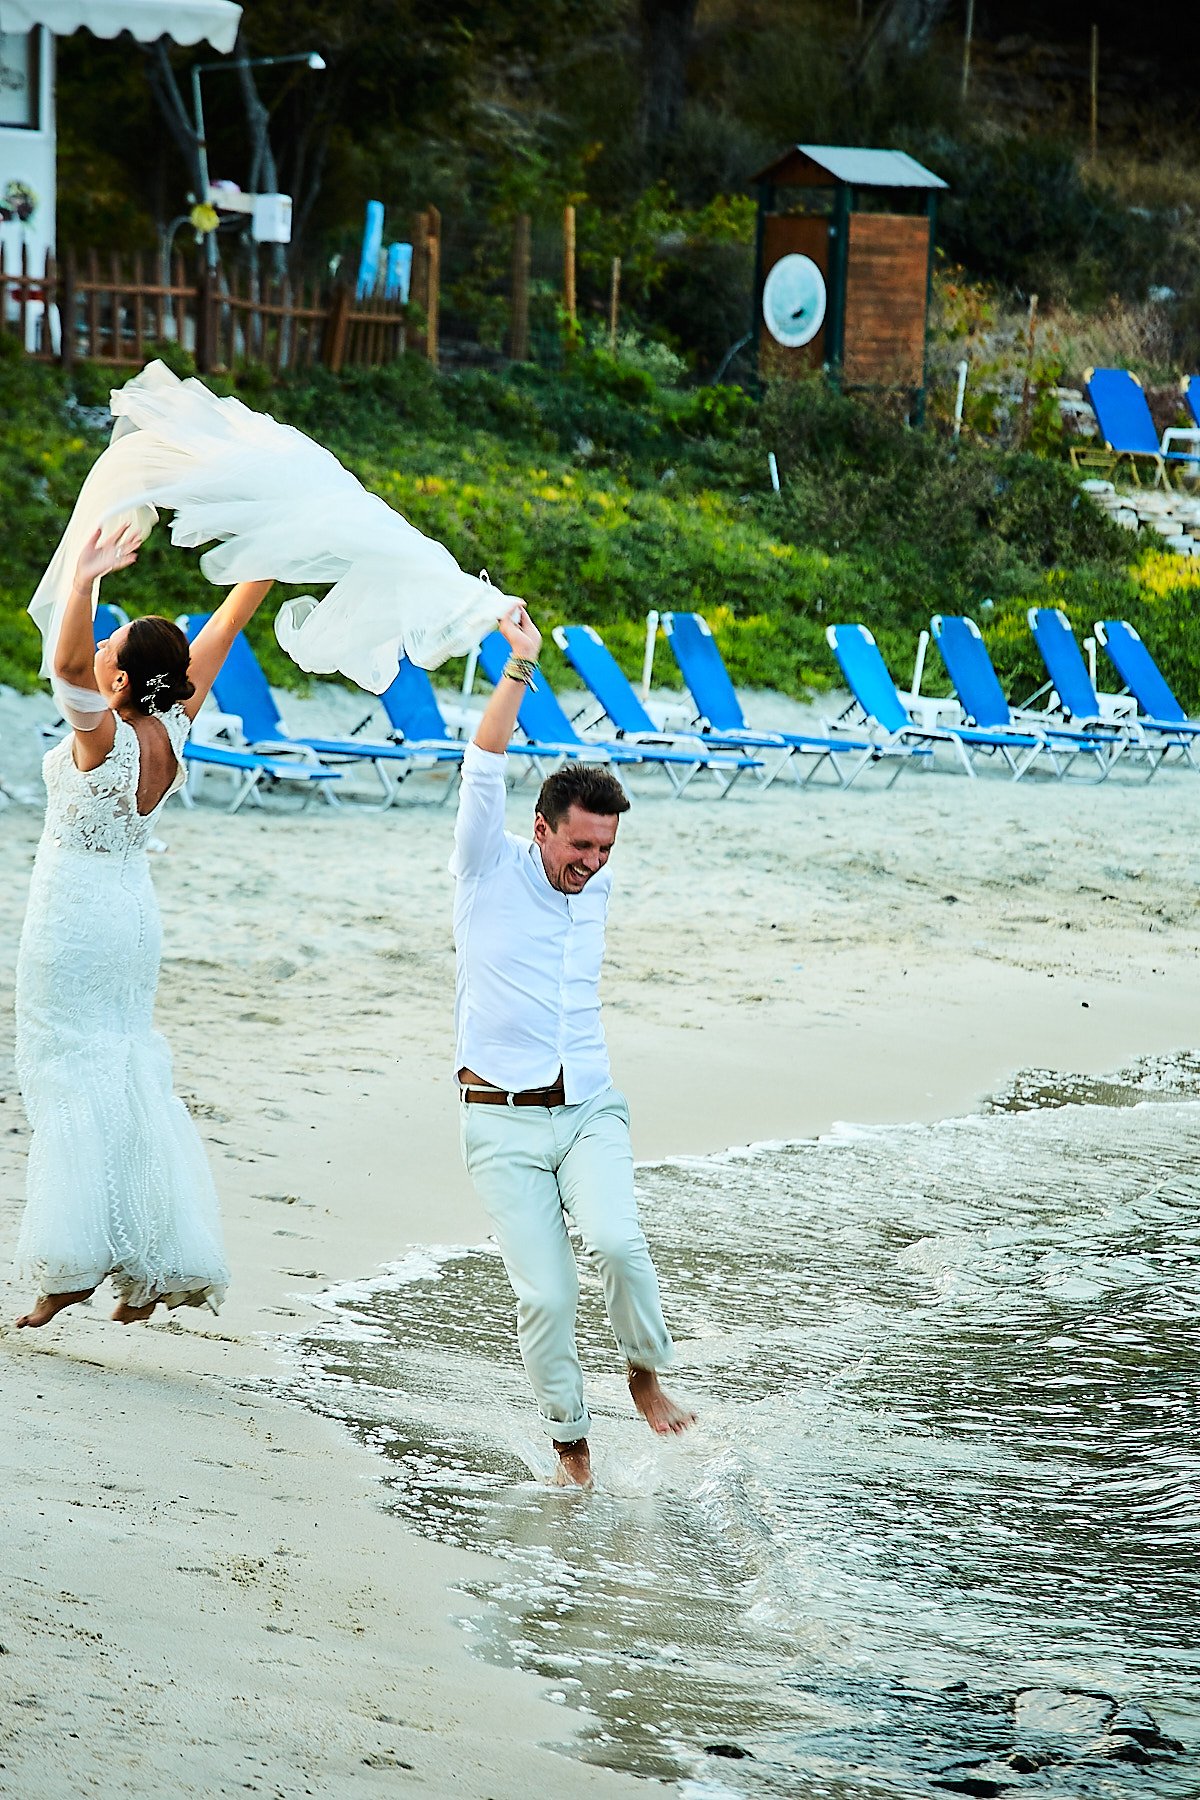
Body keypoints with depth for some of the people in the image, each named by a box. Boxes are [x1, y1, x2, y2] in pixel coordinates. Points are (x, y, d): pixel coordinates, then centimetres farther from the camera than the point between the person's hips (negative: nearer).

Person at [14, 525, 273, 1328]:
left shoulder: (105, 739, -21)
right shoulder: (173, 729, -3)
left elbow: (69, 664, -40)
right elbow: (222, 630, 4)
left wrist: (85, 584, -49)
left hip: (72, 915, -7)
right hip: (133, 909, 7)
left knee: (71, 1078, -4)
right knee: (129, 1075, 12)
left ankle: (77, 1261, -7)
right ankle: (157, 1264, 9)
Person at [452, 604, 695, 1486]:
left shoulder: (597, 889, 9)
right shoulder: (492, 871, -4)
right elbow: (485, 769, -17)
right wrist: (521, 668, -22)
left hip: (590, 1112, 3)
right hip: (504, 1123, -2)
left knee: (617, 1241, -25)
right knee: (546, 1295, -9)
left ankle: (647, 1372, -1)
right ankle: (570, 1439, 9)